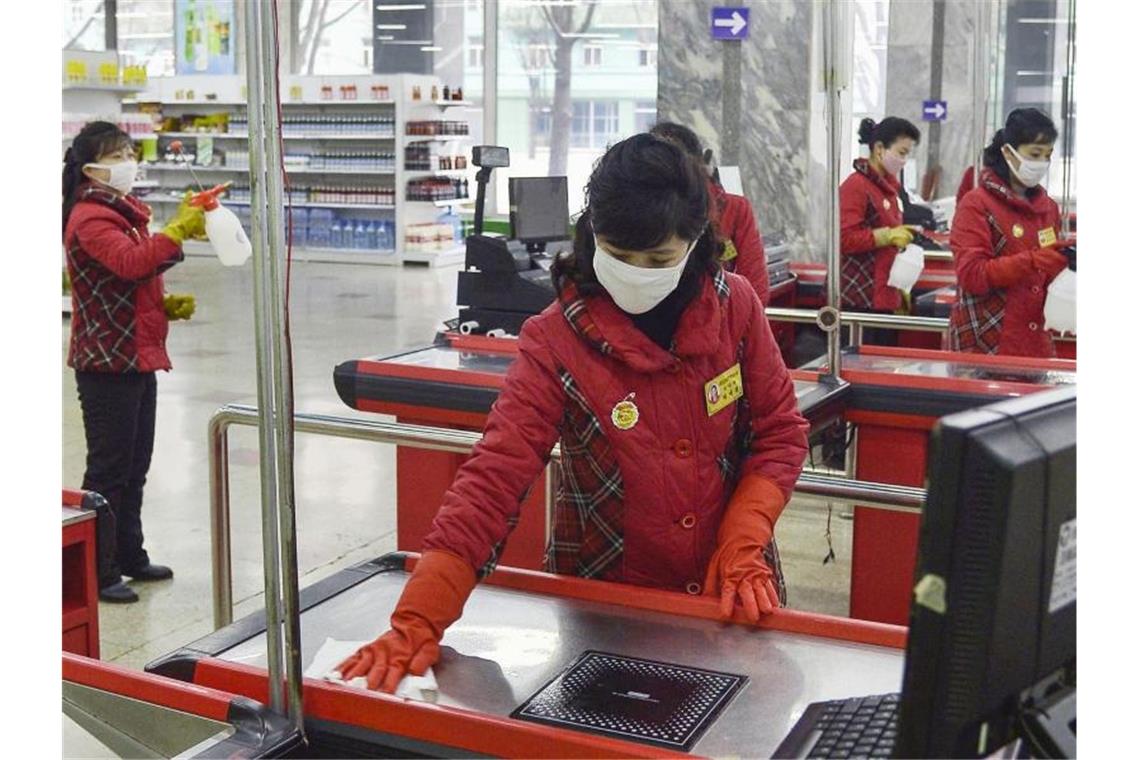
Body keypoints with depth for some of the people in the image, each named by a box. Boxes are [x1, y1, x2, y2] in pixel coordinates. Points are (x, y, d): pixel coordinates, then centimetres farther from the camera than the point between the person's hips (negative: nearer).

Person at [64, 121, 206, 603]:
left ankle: (129, 556, 28)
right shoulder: (89, 218, -14)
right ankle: (97, 572, 7)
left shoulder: (124, 212, 16)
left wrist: (167, 306, 7)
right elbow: (130, 263, -32)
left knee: (135, 465, 16)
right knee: (109, 468, -3)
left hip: (138, 357, 9)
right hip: (107, 362, -9)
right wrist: (178, 230, -33)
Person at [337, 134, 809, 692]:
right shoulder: (556, 342, -18)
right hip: (606, 603, -2)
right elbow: (493, 478, -24)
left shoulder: (735, 307, -8)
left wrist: (743, 545, -15)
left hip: (734, 598, 3)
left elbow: (779, 433, -1)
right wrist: (417, 622, -31)